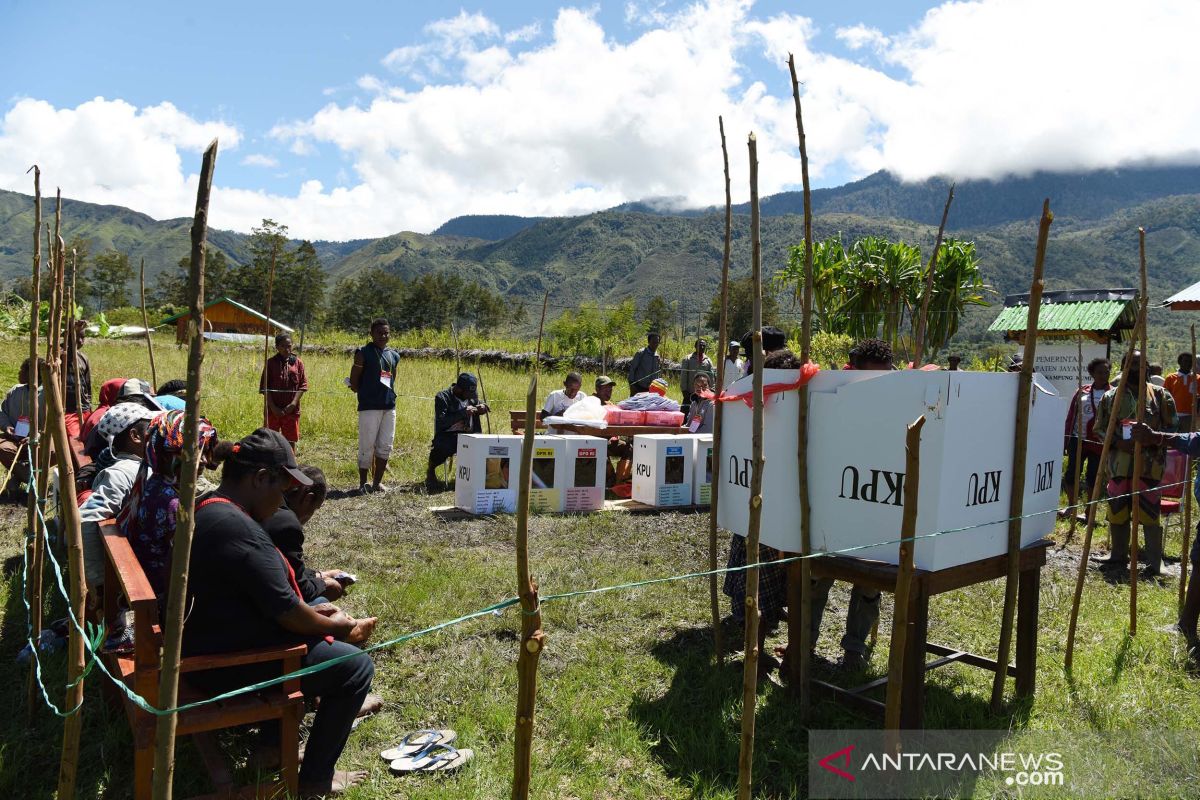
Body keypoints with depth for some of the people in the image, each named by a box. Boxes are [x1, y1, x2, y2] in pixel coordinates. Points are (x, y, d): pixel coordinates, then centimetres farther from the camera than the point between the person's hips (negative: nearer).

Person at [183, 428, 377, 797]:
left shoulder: (205, 508, 5)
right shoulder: (239, 528, -28)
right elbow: (286, 612, -24)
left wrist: (311, 612, 9)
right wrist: (337, 626, -7)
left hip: (203, 643, 11)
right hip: (226, 663, -10)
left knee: (314, 624, 25)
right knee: (356, 665, -5)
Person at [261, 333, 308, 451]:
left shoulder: (297, 362, 4)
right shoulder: (271, 362, 1)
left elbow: (303, 385, 1)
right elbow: (264, 387, -1)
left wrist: (293, 404, -10)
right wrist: (273, 407, -10)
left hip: (291, 409, 0)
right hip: (273, 410, 0)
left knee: (291, 440, 5)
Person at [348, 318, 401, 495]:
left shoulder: (394, 356, 14)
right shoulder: (363, 353, -4)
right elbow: (353, 382, -3)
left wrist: (390, 395, 11)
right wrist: (366, 393, 1)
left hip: (389, 406, 6)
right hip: (369, 406, -6)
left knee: (385, 446, 8)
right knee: (367, 446, -2)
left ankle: (377, 481, 18)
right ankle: (363, 483, 8)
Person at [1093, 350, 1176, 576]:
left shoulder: (1160, 395, 4)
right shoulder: (1111, 396, 8)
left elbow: (1172, 426, 5)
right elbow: (1100, 428, 9)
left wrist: (1153, 439, -12)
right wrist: (1118, 443, -9)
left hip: (1150, 463, -2)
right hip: (1120, 462, 2)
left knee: (1149, 512, -5)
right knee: (1117, 510, 8)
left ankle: (1154, 562, 2)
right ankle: (1119, 555, 23)